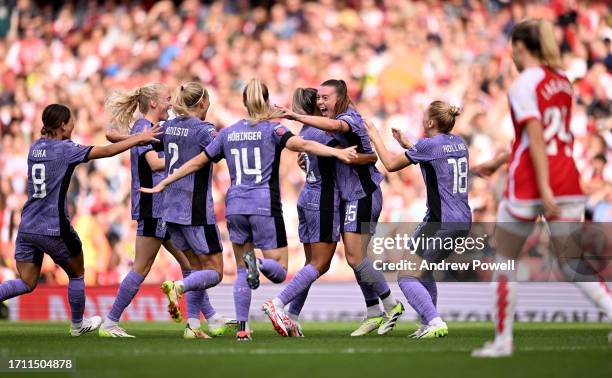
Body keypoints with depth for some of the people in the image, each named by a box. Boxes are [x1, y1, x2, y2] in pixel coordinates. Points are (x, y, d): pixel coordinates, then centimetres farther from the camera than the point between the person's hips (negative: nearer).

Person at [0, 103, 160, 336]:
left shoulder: (35, 147, 8)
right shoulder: (65, 149, -11)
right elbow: (106, 151, -8)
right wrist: (137, 139, 1)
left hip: (27, 227, 6)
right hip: (54, 229, -6)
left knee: (26, 283, 7)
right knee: (77, 274, 18)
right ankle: (77, 324, 32)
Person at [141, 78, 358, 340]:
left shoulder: (228, 133, 12)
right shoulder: (271, 129, 1)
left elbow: (197, 162, 17)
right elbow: (301, 144, -17)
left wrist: (164, 183, 26)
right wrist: (336, 152, -24)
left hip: (235, 207, 4)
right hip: (265, 207, -4)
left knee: (241, 271, 12)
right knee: (279, 272, 1)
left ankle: (242, 328, 1)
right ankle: (259, 263, -32)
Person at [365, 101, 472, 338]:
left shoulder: (428, 145, -12)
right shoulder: (458, 143, 11)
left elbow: (390, 164, -2)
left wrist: (375, 137, 10)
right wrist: (406, 145, 29)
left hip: (441, 223, -9)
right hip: (463, 222, 9)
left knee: (406, 276, -3)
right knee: (423, 270, 25)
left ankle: (435, 322, -18)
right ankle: (428, 324, 21)